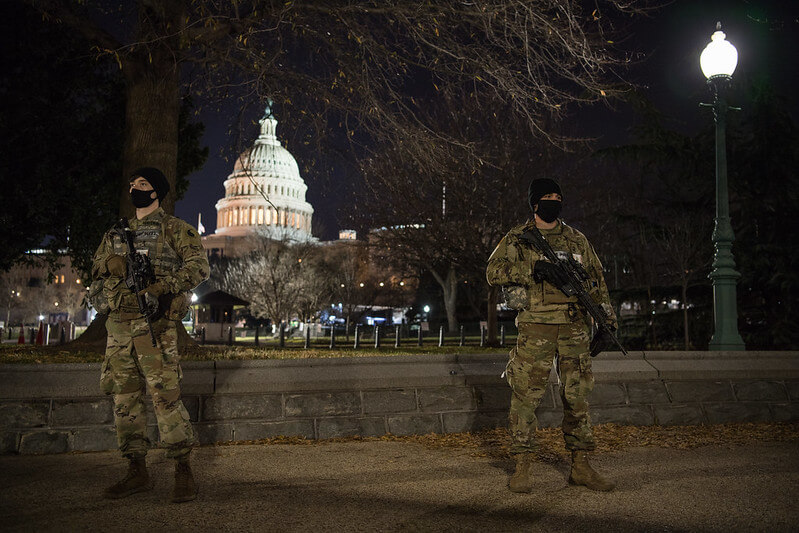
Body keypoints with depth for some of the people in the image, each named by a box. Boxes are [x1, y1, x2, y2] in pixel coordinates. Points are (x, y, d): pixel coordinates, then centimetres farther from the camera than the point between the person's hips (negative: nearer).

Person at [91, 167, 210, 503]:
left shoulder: (174, 229, 2)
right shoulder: (117, 232, 22)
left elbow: (199, 266, -7)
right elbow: (95, 266, 23)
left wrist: (163, 285, -20)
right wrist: (111, 263, -1)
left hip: (154, 323, -6)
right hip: (118, 323, 7)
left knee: (165, 395, -11)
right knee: (125, 398, 7)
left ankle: (183, 470, -4)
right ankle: (137, 471, 16)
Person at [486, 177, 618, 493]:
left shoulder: (576, 240, 15)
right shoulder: (517, 239, 3)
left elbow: (596, 278, 19)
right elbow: (494, 272, -9)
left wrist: (607, 314, 9)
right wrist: (533, 268, -21)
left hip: (574, 327, 4)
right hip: (535, 327, -3)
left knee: (577, 395, 6)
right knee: (526, 395, -3)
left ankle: (580, 466, 15)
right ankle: (523, 467, 7)